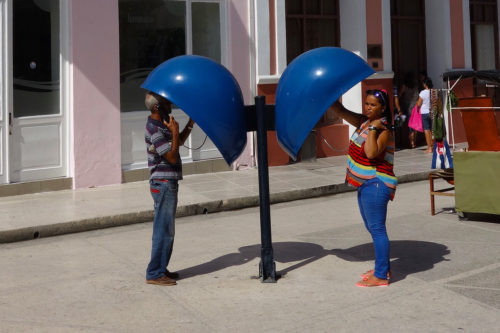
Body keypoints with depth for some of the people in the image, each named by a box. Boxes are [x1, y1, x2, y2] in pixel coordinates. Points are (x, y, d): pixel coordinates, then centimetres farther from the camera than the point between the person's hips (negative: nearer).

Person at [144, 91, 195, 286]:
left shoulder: (162, 123, 12)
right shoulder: (155, 130, -19)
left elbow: (180, 141, 24)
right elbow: (172, 157, -21)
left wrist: (191, 123, 14)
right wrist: (174, 132, -18)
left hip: (168, 184, 10)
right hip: (163, 184, -10)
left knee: (166, 230, 15)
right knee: (164, 230, -6)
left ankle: (160, 269, 23)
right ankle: (154, 274, 0)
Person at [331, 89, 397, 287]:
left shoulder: (384, 129, -15)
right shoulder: (364, 121, 10)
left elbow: (371, 153, -29)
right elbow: (342, 112, 13)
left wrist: (372, 129, -23)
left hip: (376, 184, -10)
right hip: (365, 183, 10)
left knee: (377, 228, -8)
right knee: (372, 227, 17)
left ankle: (381, 276, -4)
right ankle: (383, 268, 29)